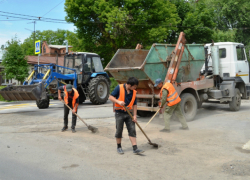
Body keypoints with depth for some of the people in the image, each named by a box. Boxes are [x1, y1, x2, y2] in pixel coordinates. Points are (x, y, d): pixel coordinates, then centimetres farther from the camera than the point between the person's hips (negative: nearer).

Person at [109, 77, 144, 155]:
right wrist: (118, 101, -25)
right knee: (119, 131, 5)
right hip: (119, 113, -4)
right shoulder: (119, 88, -9)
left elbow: (134, 104, 9)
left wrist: (134, 115, 2)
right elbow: (111, 97, -8)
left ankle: (135, 149, 3)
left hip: (129, 114, 4)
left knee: (132, 130, 0)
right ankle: (119, 147, 23)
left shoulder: (133, 92, 5)